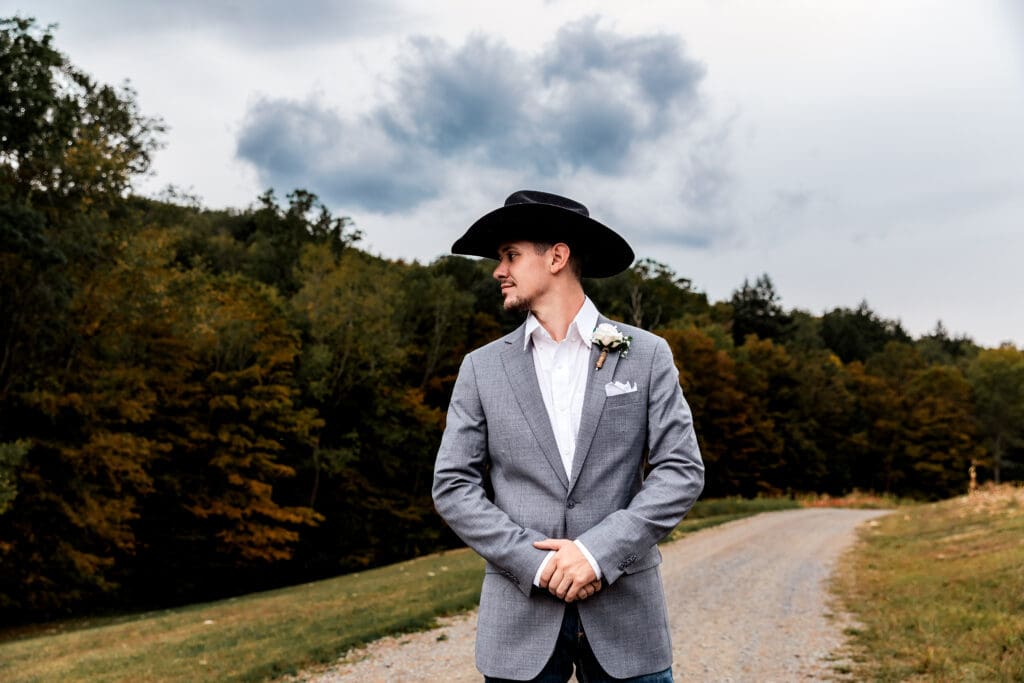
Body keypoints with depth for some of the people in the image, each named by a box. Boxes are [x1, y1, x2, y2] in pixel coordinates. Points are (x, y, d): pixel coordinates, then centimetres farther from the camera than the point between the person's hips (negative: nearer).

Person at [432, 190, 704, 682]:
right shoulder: (482, 368, 5)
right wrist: (535, 562, -10)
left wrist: (598, 551, -13)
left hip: (624, 610, 0)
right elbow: (453, 486, 2)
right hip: (520, 615, 1)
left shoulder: (646, 355, 3)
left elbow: (681, 471, -2)